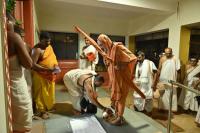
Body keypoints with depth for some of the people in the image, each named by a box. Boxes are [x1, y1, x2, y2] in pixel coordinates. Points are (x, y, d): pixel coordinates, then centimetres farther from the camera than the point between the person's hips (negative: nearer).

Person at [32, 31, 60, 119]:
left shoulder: (49, 47, 5)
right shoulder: (37, 49, -19)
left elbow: (53, 58, 16)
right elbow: (33, 65, -24)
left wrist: (56, 66, -2)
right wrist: (47, 69, -30)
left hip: (50, 75, 7)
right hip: (40, 76, -7)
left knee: (49, 93, 18)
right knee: (41, 94, 6)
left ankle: (47, 108, 36)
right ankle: (41, 111, 22)